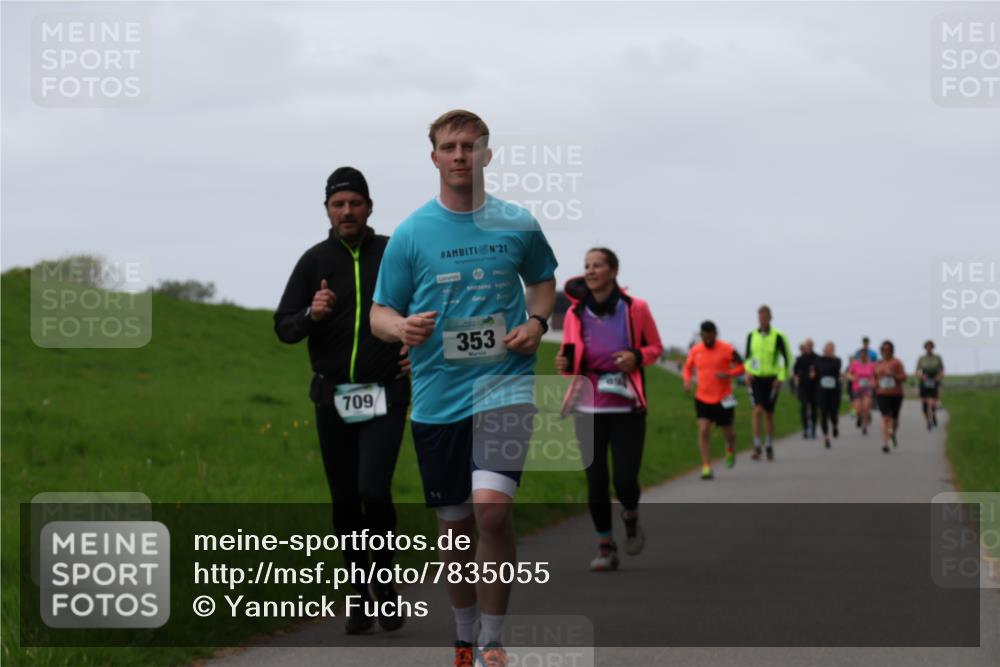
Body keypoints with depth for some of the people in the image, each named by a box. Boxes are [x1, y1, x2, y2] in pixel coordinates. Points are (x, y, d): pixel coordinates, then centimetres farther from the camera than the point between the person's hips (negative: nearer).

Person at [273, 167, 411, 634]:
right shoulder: (315, 261, 3)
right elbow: (283, 327, 2)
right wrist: (312, 315, -19)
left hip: (384, 397, -2)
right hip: (333, 397, 2)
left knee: (373, 490, -17)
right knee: (345, 503, 6)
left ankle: (385, 583, 3)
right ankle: (361, 597, 18)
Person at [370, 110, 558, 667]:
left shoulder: (518, 224, 4)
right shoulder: (411, 233, 1)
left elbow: (544, 280, 21)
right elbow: (379, 313, 5)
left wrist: (537, 321, 1)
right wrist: (403, 326, -17)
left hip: (504, 384, -1)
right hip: (438, 397, 1)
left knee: (492, 507, -21)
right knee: (456, 526, 9)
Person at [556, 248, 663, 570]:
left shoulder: (635, 308, -3)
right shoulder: (575, 313, 2)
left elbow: (655, 347, 8)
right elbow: (572, 359, 12)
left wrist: (637, 356, -13)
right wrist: (565, 364, -12)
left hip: (627, 408, -2)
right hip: (588, 408, 2)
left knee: (625, 480, -7)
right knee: (595, 481, -1)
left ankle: (631, 518, 28)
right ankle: (605, 547, 14)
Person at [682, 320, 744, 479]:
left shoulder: (727, 350, -8)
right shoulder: (695, 351, 1)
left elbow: (741, 368, -1)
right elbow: (688, 367, 17)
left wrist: (728, 374, -20)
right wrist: (687, 380, -4)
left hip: (723, 399, -1)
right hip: (703, 398, 1)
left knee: (727, 433, 10)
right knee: (703, 430, -14)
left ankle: (731, 450, 46)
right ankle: (706, 467, -12)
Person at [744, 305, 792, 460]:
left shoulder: (778, 337, -7)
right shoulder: (751, 336, 2)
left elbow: (786, 358, -3)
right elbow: (747, 356, 13)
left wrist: (781, 378, -10)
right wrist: (747, 372, -4)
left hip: (771, 379, -1)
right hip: (756, 378, 1)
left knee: (769, 413, 7)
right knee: (758, 410, -16)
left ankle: (770, 447, 24)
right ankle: (757, 447, -16)